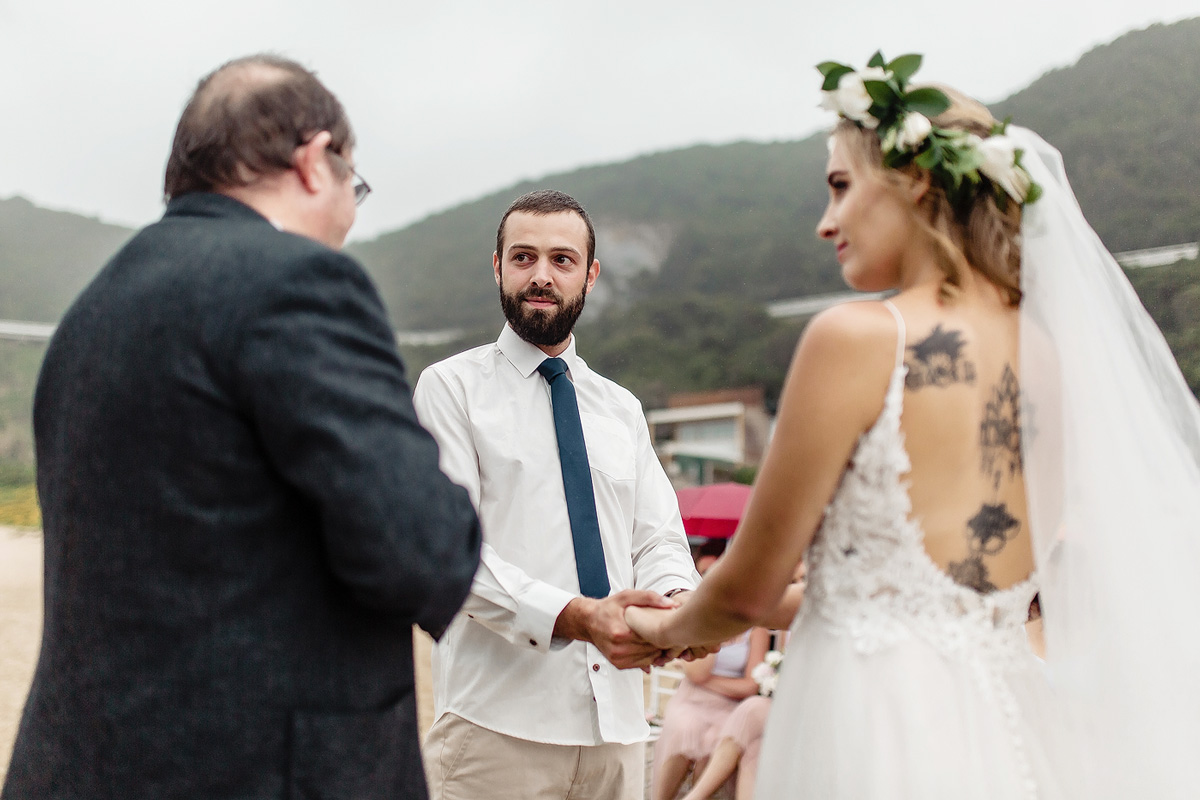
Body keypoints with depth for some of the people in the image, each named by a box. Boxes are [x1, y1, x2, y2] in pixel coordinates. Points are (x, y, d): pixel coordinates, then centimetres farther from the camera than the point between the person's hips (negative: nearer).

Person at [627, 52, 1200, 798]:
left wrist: (669, 629, 17)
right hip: (1013, 727, 7)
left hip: (878, 733, -6)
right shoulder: (1053, 351, 6)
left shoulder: (857, 336, -13)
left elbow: (747, 590, -6)